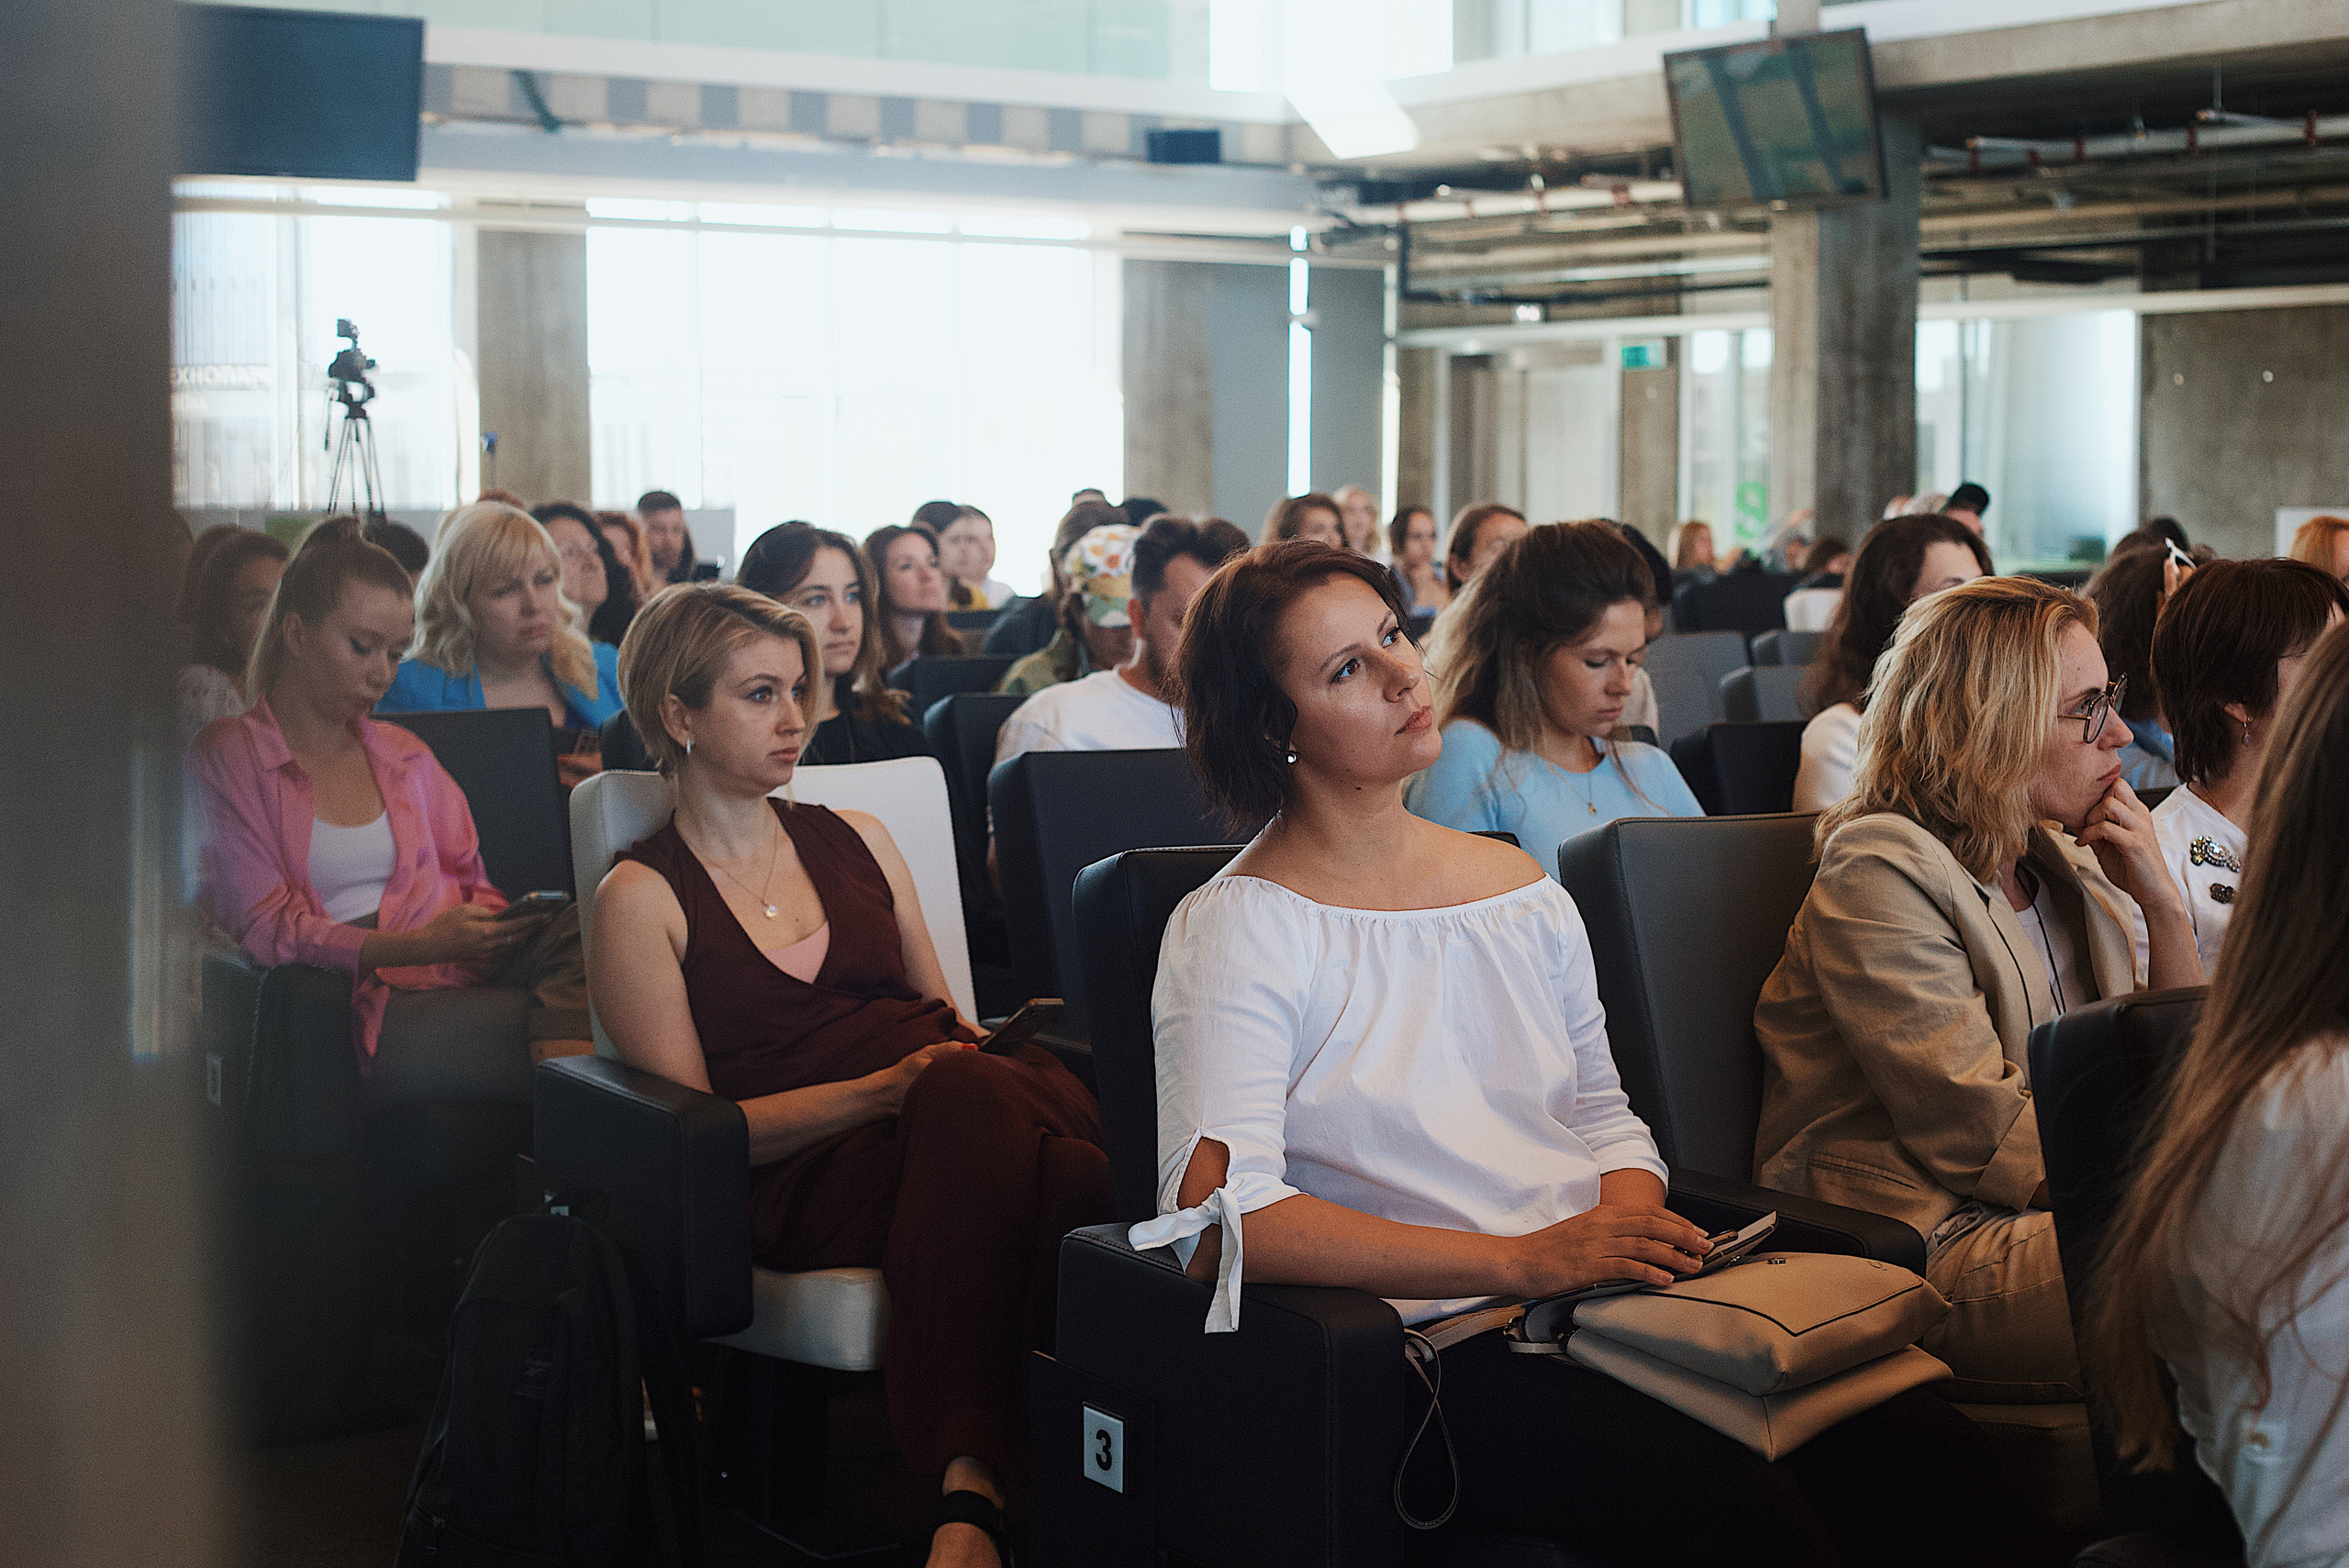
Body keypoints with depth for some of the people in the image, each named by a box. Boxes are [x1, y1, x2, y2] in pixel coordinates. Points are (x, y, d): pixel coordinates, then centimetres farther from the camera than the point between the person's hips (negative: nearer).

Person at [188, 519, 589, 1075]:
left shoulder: (406, 754, 27)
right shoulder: (229, 757, 7)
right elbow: (265, 925, -4)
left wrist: (494, 927, -2)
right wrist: (414, 945, -17)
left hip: (457, 964, 6)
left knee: (579, 929, -32)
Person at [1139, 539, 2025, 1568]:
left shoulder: (1521, 890, 18)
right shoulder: (1236, 930, -2)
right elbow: (1221, 1216, -15)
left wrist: (1630, 1224, -3)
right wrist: (1523, 1261, -21)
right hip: (1433, 1346, -6)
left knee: (1932, 1453, -19)